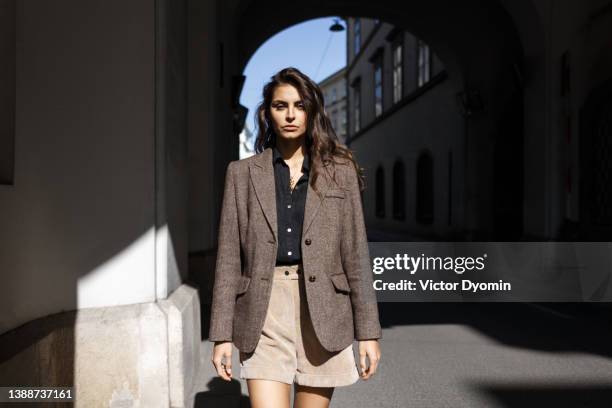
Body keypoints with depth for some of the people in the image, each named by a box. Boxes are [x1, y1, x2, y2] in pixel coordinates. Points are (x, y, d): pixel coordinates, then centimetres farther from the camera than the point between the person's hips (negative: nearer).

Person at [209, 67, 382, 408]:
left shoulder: (340, 171, 6)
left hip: (322, 314, 1)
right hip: (264, 315, 0)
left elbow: (356, 253, 3)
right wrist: (222, 335, 1)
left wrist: (368, 331, 0)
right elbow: (229, 257, 5)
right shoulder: (242, 173, 7)